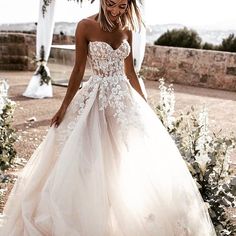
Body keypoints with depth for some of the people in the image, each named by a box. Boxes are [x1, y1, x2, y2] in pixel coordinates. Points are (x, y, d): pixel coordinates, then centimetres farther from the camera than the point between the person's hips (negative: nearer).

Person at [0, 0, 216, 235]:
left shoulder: (126, 30, 6)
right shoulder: (85, 27, -6)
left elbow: (130, 72, 12)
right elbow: (78, 70, -4)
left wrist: (145, 105, 15)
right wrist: (64, 107, -4)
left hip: (125, 99, 4)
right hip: (96, 100, -4)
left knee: (132, 162, 5)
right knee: (91, 164, 0)